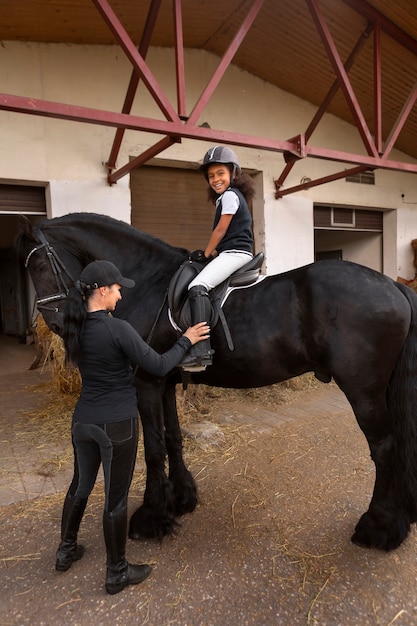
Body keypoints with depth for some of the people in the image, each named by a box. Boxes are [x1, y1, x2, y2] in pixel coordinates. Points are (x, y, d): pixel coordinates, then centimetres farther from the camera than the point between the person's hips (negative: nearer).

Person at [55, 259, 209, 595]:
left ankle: (66, 551, 47)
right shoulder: (118, 329, -23)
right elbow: (159, 366, -17)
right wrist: (186, 340, -5)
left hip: (83, 420, 7)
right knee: (116, 498, 10)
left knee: (80, 485, 26)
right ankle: (117, 573, 30)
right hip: (117, 425, -7)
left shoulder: (75, 328, -2)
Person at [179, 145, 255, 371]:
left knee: (197, 286, -27)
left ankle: (201, 350, -37)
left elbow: (220, 230, -9)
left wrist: (205, 254, 2)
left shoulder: (229, 195, -5)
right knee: (199, 286, 19)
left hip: (235, 253, -11)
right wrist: (210, 254, 13)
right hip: (232, 253, 11)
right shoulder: (227, 197, 25)